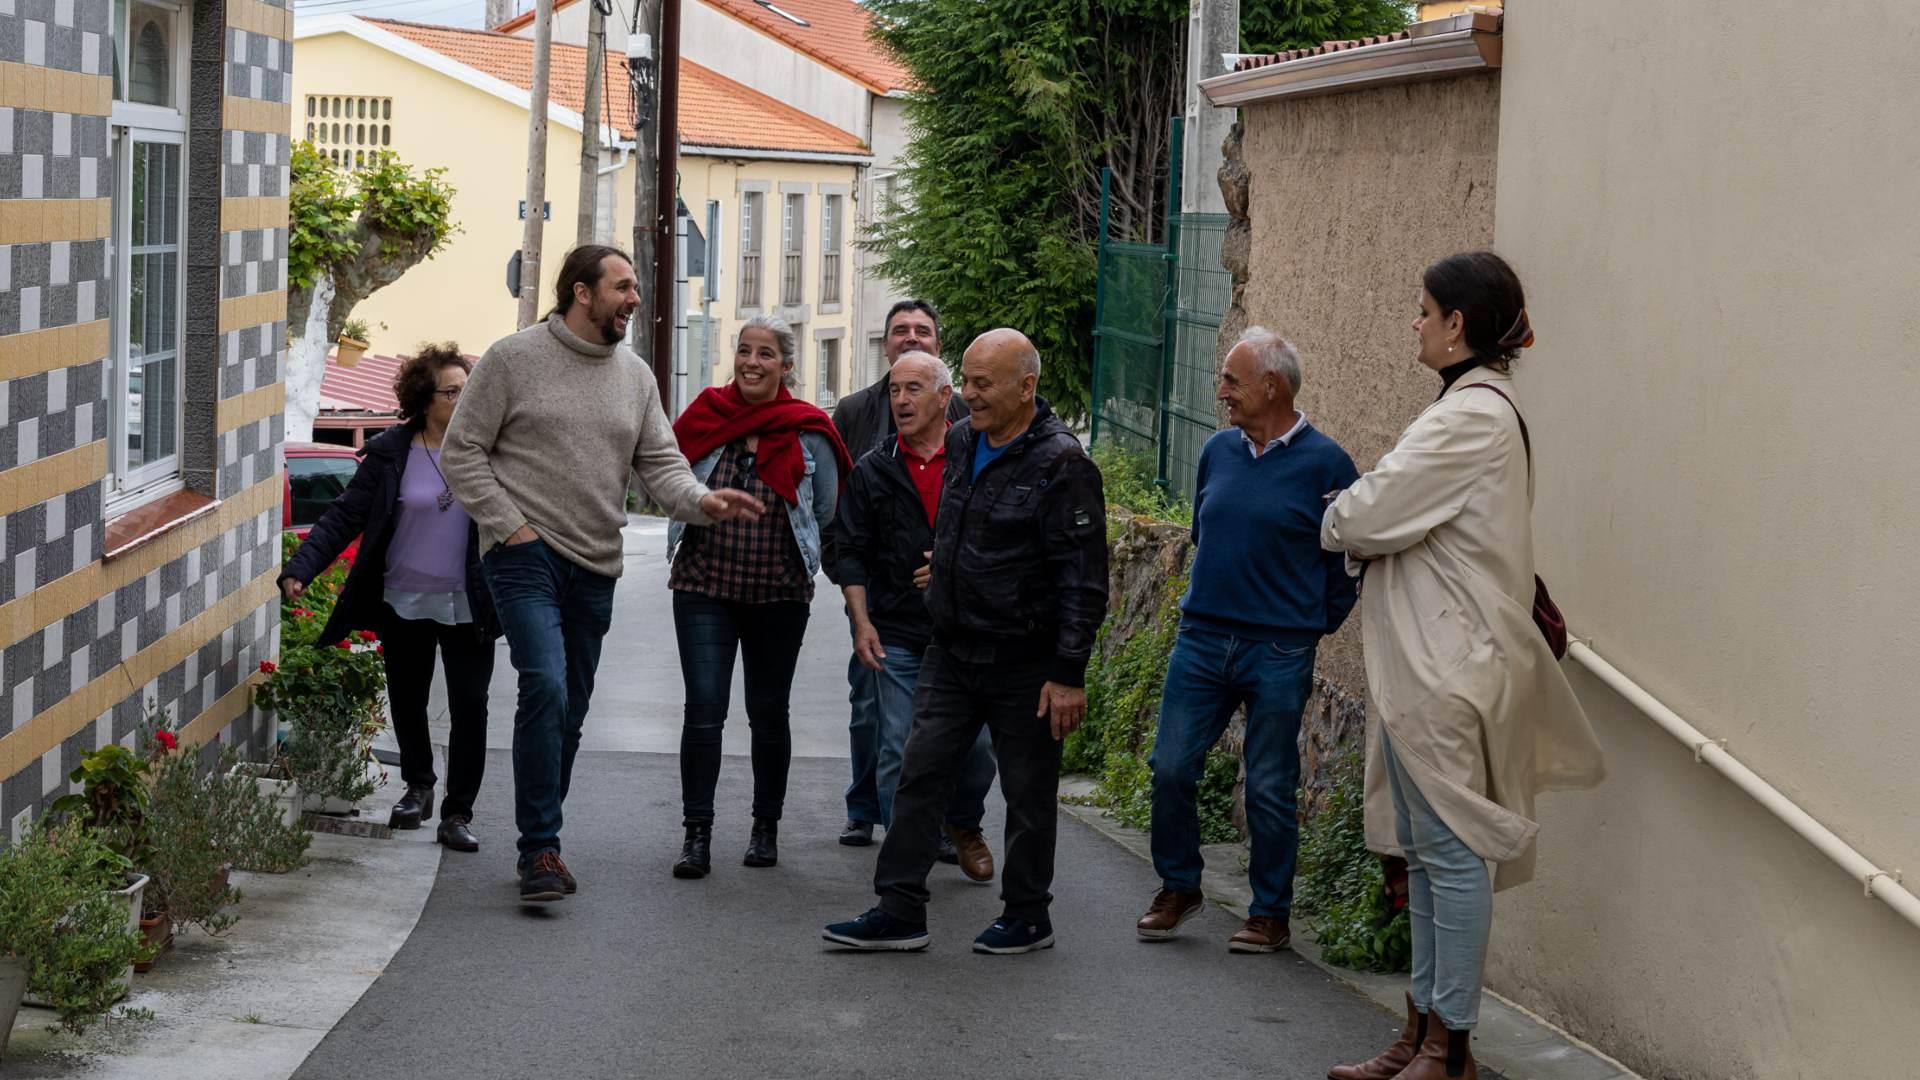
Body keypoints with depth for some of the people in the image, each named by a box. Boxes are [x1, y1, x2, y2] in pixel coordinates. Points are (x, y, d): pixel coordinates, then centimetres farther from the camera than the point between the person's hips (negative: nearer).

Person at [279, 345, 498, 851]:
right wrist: (301, 568, -15)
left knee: (469, 708, -4)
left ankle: (458, 814, 5)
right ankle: (418, 787, 38)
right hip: (405, 602, 1)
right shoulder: (391, 454, -4)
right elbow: (344, 517, -5)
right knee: (407, 702, 15)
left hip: (467, 606, -1)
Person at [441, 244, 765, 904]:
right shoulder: (514, 358, -4)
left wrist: (702, 501, -13)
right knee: (546, 688, -21)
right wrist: (509, 526, -11)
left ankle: (539, 844, 23)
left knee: (570, 712, 11)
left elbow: (660, 463, 8)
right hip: (526, 555, -6)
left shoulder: (635, 375, 12)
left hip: (595, 568, 6)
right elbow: (462, 452, -3)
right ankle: (540, 850, -17)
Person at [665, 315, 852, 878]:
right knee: (703, 709, -8)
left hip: (779, 593, 0)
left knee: (769, 712, 11)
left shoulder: (808, 433, -3)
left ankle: (766, 825, 25)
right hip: (703, 586, 0)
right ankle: (697, 834, -4)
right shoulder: (705, 416, 0)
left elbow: (829, 516, 8)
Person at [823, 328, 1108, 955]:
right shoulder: (960, 445, 8)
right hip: (951, 655, 7)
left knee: (1028, 793, 6)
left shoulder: (1060, 464, -15)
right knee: (920, 775, 3)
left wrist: (1069, 674, -19)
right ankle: (899, 913, 7)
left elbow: (1084, 580, -17)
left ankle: (1027, 918, 19)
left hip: (1025, 665, -7)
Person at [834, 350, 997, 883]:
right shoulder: (874, 470, 6)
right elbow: (851, 552, 7)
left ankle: (963, 826, 30)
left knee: (977, 745, 2)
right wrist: (862, 623, -2)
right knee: (899, 753, 0)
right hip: (898, 635, 1)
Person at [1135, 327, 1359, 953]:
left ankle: (1270, 913, 15)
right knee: (1171, 768, 2)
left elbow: (1350, 556, -1)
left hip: (1279, 653, -5)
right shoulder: (1218, 451, 8)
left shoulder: (1324, 463, -8)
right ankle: (1179, 887, 20)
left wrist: (1317, 622, 1)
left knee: (1270, 790, 3)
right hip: (1202, 639, 5)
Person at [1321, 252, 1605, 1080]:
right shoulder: (1482, 406, 15)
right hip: (1426, 662, 10)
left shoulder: (1474, 416, -18)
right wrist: (1362, 528, 1)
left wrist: (1337, 524, 3)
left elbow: (1361, 519, -18)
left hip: (1446, 669, -10)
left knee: (1451, 851, -4)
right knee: (1424, 850, 14)